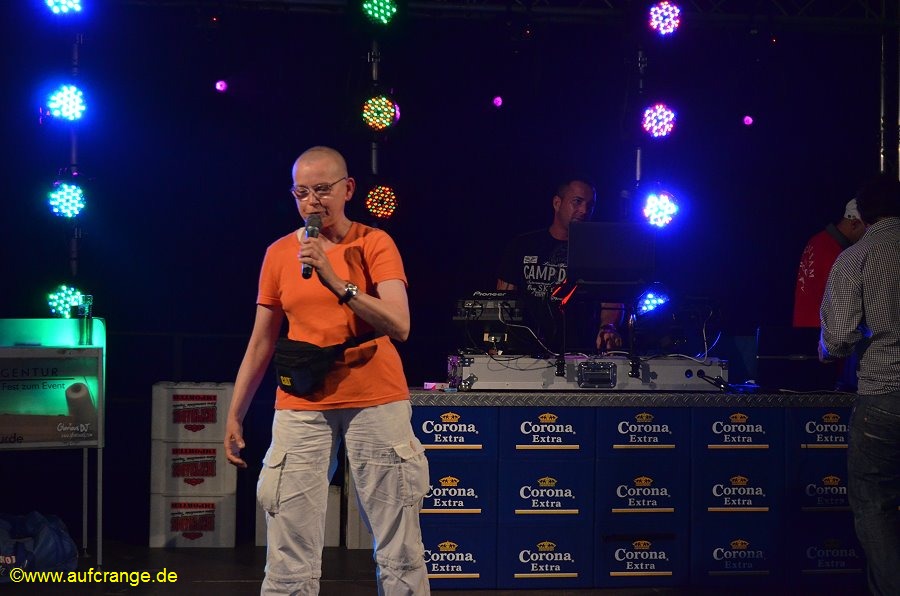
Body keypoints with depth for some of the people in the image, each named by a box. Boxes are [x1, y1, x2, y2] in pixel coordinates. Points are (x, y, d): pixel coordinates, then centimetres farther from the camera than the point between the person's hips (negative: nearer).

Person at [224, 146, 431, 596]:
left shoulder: (374, 244, -1)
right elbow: (261, 342, 13)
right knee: (289, 559, -4)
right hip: (301, 408, 2)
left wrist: (336, 281, -21)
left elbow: (399, 326, -13)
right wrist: (234, 415, 10)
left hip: (376, 404, -2)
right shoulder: (279, 254, 7)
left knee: (400, 551, 2)